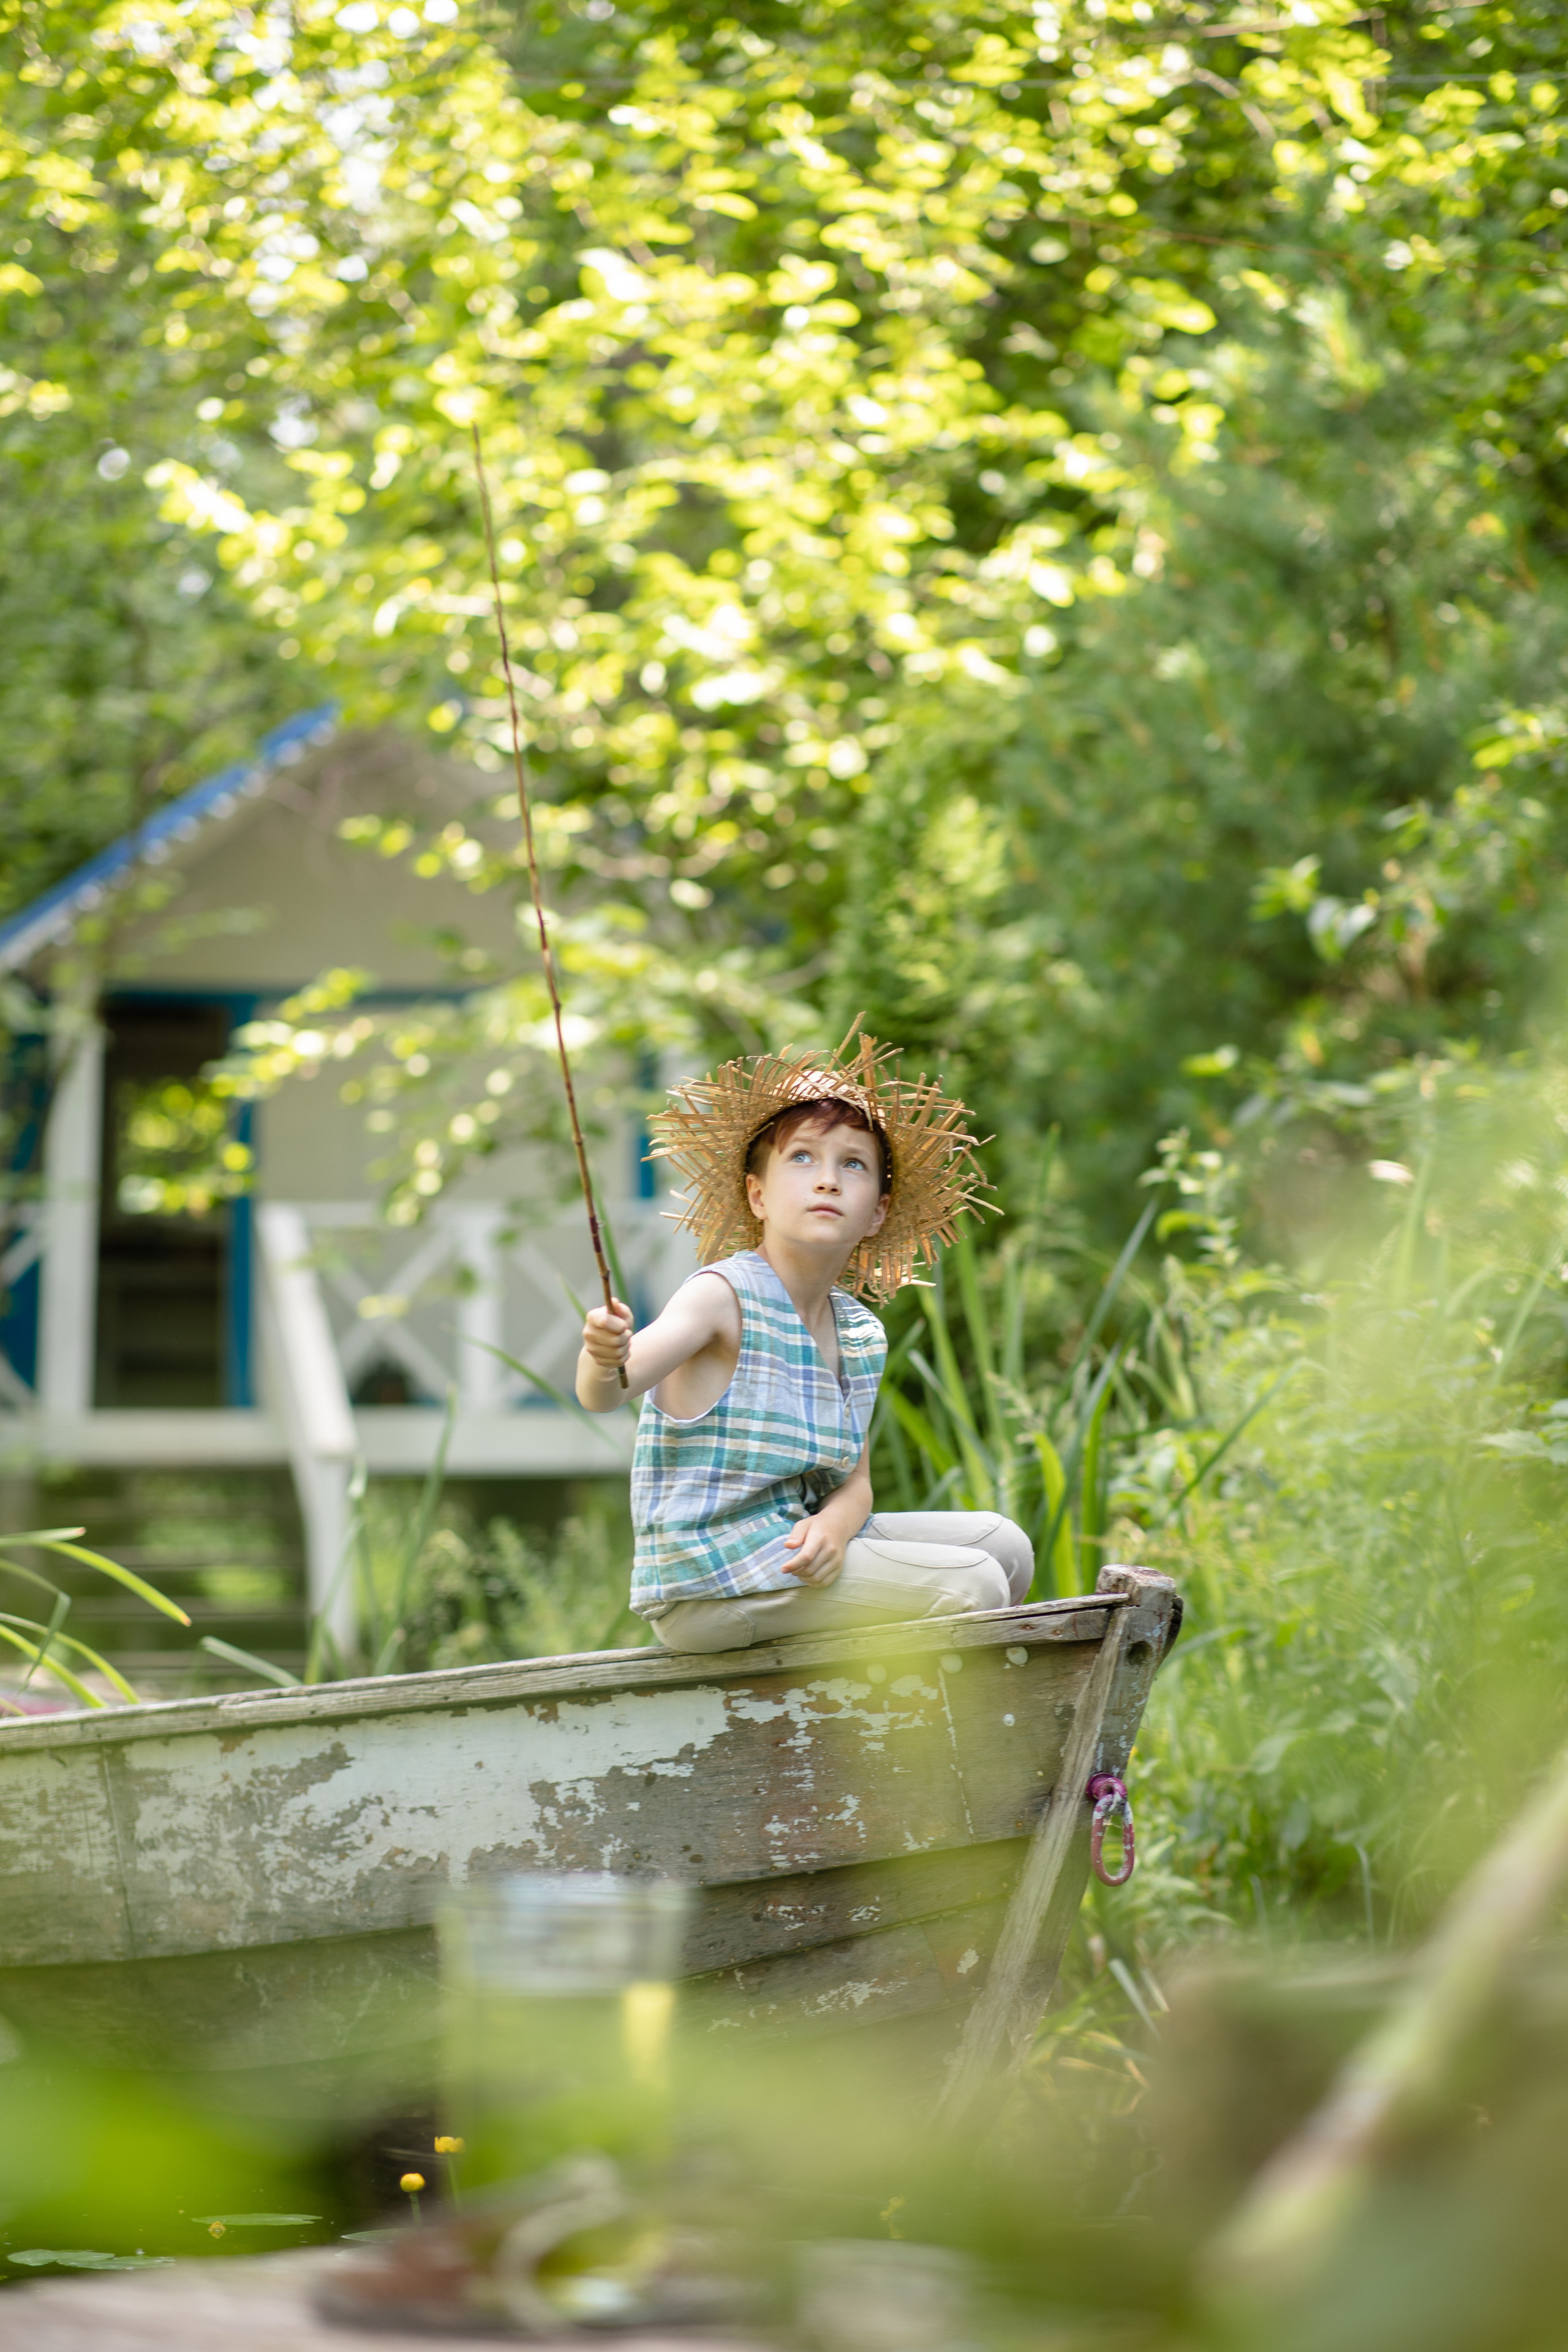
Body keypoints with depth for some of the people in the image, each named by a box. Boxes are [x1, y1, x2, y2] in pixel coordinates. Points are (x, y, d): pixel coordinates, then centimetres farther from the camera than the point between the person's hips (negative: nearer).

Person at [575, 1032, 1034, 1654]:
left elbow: (854, 1480, 12)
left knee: (1000, 1543, 11)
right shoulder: (725, 1297, -15)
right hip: (708, 1586, -8)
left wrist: (835, 1523, -13)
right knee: (969, 1585, -16)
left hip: (794, 1550, 8)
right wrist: (606, 1360, -54)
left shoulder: (861, 1335, 9)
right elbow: (602, 1393, -29)